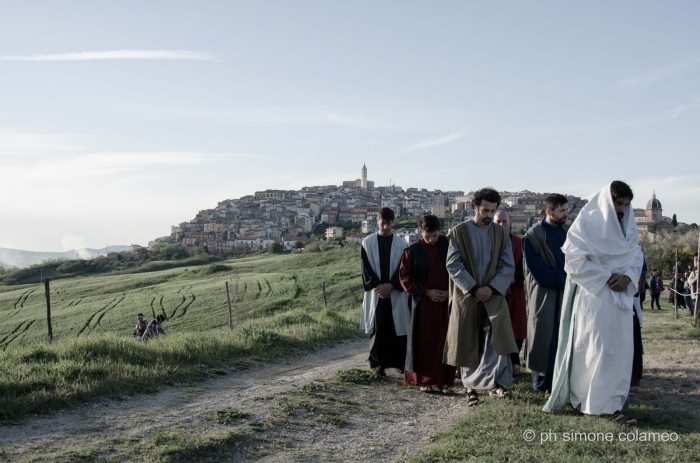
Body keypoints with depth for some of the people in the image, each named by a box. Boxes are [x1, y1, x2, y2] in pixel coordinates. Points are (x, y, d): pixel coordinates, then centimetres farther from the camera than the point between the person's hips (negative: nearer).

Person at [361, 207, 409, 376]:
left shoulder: (400, 243, 3)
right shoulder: (368, 242, 3)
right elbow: (366, 268, 0)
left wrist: (390, 285, -13)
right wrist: (378, 287, -11)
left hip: (396, 294, 0)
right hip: (375, 293, 0)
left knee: (397, 327, 1)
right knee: (378, 329, 1)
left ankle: (400, 362, 10)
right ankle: (379, 363, 8)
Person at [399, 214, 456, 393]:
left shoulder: (448, 246, 2)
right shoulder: (412, 251, -1)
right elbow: (405, 278, 0)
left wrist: (450, 292, -7)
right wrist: (427, 291, -9)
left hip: (446, 302, 1)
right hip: (422, 304, -1)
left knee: (445, 342, 2)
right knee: (424, 343, 2)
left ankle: (445, 381, 8)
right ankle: (425, 380, 11)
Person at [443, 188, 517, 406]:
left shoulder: (501, 234, 7)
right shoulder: (459, 232, 0)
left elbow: (508, 266, 2)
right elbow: (453, 265, -6)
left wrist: (491, 288, -12)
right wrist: (473, 289, -15)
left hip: (494, 297, 1)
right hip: (466, 297, -1)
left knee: (498, 339, -14)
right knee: (468, 344, 5)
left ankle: (497, 383, -10)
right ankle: (471, 387, 16)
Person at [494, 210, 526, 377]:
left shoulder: (518, 242, 6)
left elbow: (523, 266, 3)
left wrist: (512, 280, -13)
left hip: (514, 292, 1)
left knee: (516, 327, 0)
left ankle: (514, 363, 10)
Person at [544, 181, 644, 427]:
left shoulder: (629, 228, 13)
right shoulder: (586, 224, -6)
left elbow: (636, 257, 12)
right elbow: (575, 260, -12)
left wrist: (628, 276, -10)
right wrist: (607, 277, -14)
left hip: (620, 297, 6)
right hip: (592, 296, -6)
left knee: (620, 349, 3)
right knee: (591, 348, -4)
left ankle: (611, 405, 8)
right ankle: (580, 398, 6)